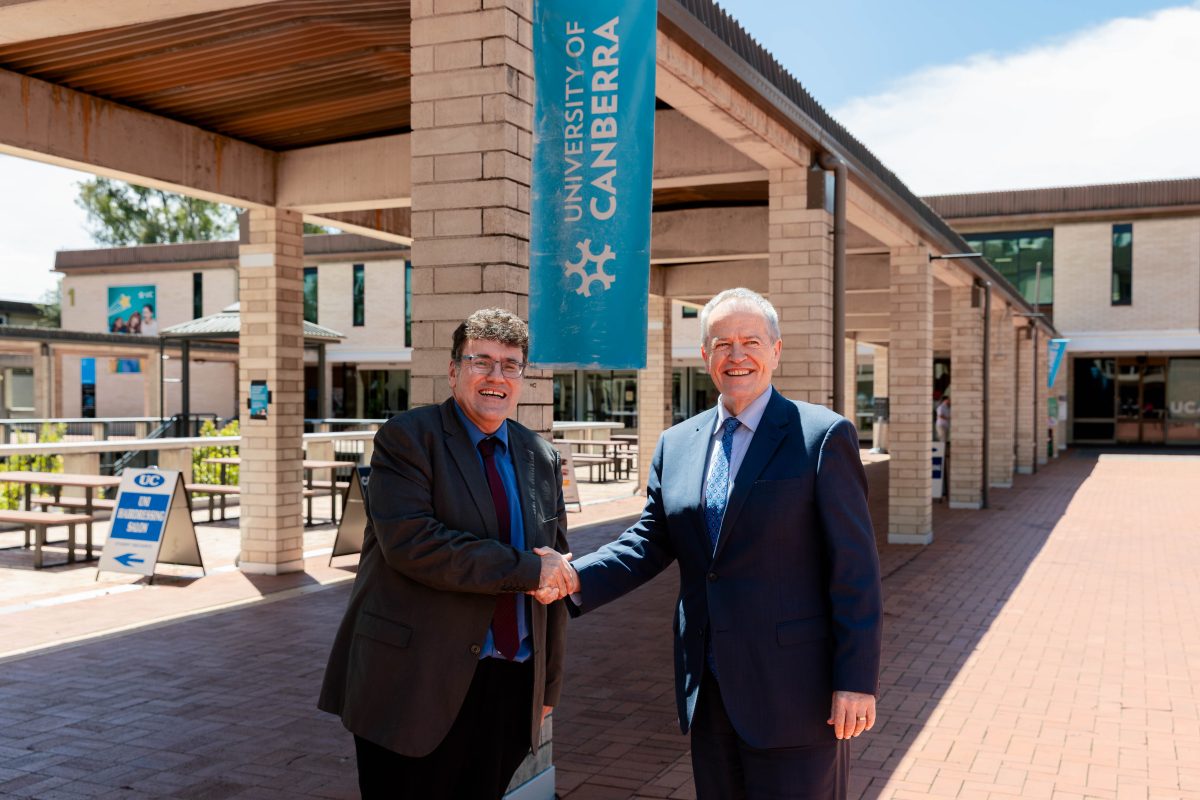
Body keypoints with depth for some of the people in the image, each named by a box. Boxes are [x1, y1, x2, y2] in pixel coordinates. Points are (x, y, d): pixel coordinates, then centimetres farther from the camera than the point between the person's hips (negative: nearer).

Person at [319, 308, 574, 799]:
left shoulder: (541, 458, 10)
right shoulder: (407, 438, -6)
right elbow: (410, 542, -21)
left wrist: (550, 683, 14)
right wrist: (525, 569, -19)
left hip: (512, 686, 5)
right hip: (418, 685, -5)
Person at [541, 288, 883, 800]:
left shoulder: (822, 436, -8)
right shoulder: (676, 444, 8)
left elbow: (855, 569, -10)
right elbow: (650, 542, 7)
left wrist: (857, 681, -13)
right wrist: (576, 576, -10)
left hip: (792, 694, -5)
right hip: (709, 692, 5)